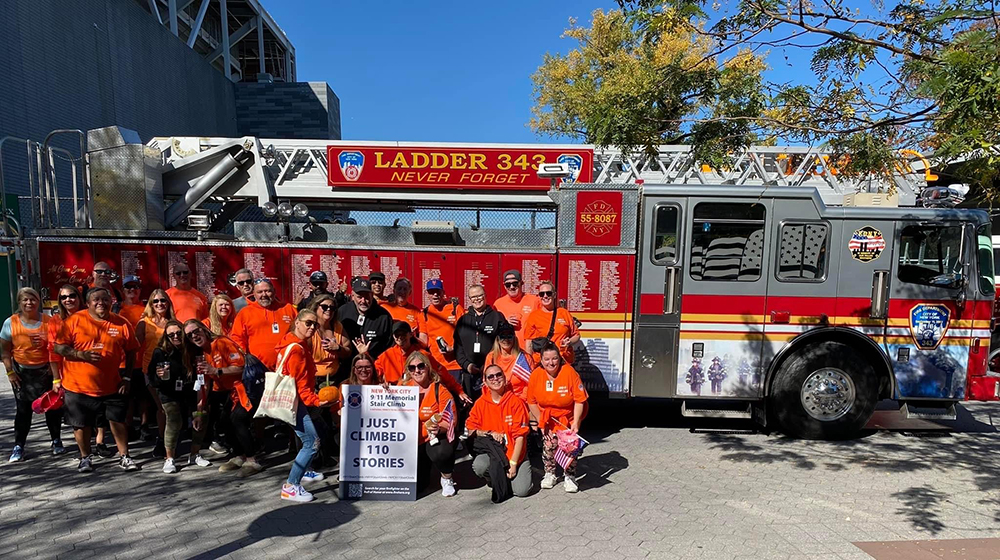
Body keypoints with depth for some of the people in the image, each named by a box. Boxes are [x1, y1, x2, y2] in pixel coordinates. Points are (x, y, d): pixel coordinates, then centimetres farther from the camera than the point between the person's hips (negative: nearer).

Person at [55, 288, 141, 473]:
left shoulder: (121, 323, -1)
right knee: (81, 424, 11)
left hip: (112, 386, 1)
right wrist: (81, 355, -23)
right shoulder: (75, 320, -5)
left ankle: (124, 457, 18)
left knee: (118, 421, 6)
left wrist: (126, 377, 1)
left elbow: (130, 352, 6)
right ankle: (85, 458, 31)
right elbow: (59, 347, -6)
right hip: (79, 386, 0)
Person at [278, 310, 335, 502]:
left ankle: (304, 471, 33)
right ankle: (290, 487, -4)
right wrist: (316, 401, -27)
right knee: (312, 442, -11)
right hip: (294, 402, -11)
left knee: (316, 432, 20)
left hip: (299, 400, 11)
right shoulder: (295, 349, -19)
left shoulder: (300, 345, 12)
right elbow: (300, 383, -23)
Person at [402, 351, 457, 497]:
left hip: (436, 437, -3)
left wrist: (438, 428, -32)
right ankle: (424, 467, 30)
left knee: (441, 453, -37)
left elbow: (449, 421, -14)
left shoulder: (440, 390, -12)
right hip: (412, 442, 3)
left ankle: (446, 478, -1)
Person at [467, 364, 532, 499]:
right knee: (479, 466, -30)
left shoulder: (516, 402, -9)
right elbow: (470, 429, 0)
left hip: (515, 453, -1)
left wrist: (513, 463, -13)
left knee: (521, 491, -18)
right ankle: (497, 479, 5)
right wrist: (490, 433, -14)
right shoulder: (480, 403, -1)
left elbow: (520, 436, -10)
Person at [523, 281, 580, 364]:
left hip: (565, 361, 2)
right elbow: (528, 343, 4)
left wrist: (569, 342, -4)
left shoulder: (564, 313, 9)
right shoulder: (533, 316, 5)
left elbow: (576, 335, 16)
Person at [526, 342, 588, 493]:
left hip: (568, 416, -2)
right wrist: (540, 420, -7)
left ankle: (569, 477, 11)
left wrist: (575, 423, -21)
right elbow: (531, 402, -4)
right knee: (549, 444, -5)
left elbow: (579, 400, -19)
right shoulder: (536, 375, -15)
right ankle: (549, 474, 17)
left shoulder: (569, 372, -23)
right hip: (547, 416, 2)